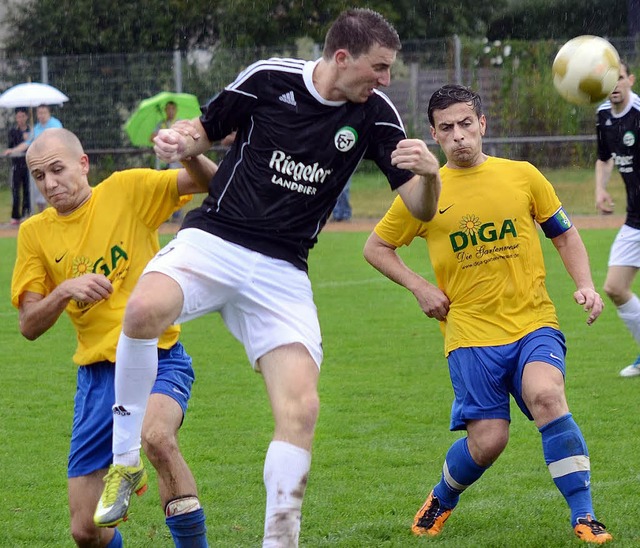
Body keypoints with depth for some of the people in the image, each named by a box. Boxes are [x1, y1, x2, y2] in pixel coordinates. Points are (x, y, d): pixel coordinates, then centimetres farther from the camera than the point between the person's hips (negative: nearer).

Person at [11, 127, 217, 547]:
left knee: (157, 437, -39)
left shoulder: (127, 190, -1)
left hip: (158, 358, -3)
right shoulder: (35, 233, 6)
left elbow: (210, 183, -8)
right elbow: (29, 326, 3)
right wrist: (64, 291, -16)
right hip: (98, 374, 4)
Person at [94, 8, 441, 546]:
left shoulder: (375, 113, 0)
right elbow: (204, 132, 10)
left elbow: (420, 208, -1)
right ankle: (124, 461, -16)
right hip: (213, 240, -2)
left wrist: (430, 173, -24)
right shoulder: (269, 79, -6)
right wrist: (178, 142, -14)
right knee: (144, 310, -34)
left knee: (301, 409, -14)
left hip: (283, 272, 2)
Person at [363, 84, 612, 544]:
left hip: (533, 321, 0)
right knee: (487, 441, -9)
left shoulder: (523, 175, 5)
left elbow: (564, 234, 16)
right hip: (471, 332, 0)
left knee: (546, 395, -29)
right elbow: (376, 247, 15)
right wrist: (420, 287, 1)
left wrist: (585, 285, 1)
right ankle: (442, 499, 26)